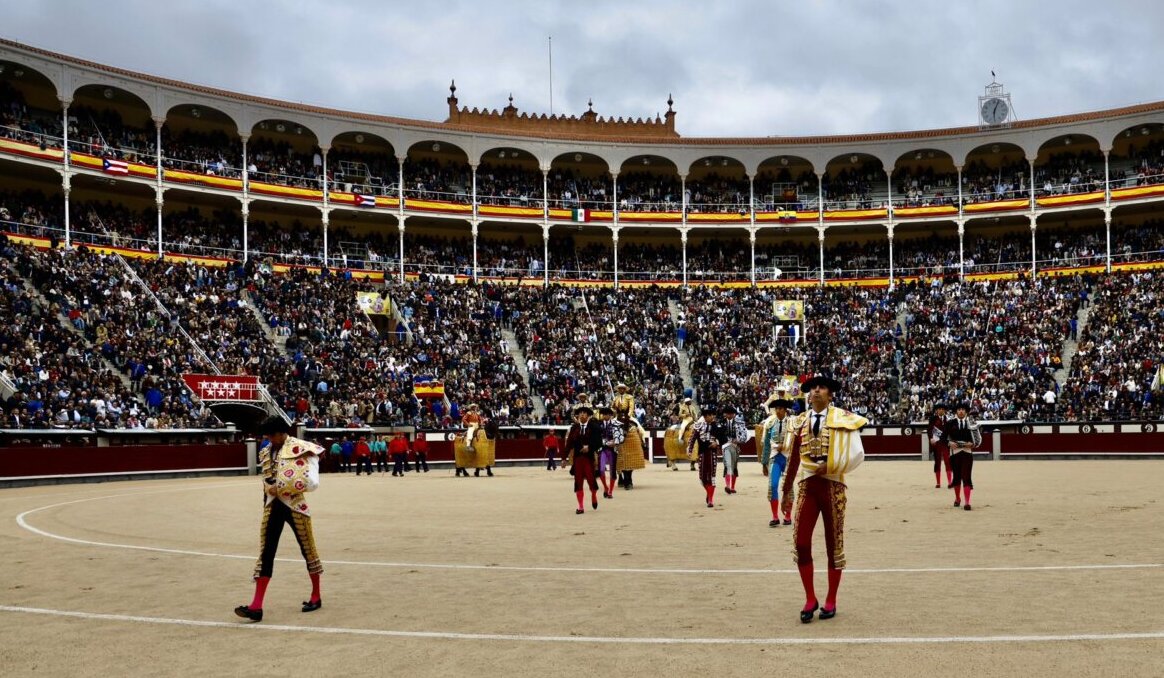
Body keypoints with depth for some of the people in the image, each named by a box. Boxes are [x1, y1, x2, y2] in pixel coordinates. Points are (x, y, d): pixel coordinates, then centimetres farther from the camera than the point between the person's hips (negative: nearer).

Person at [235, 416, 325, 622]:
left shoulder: (301, 449, -12)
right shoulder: (267, 453, 9)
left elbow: (312, 482, -17)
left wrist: (283, 487, -17)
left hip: (294, 505, -5)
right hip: (273, 506, 5)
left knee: (308, 549, 9)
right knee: (265, 553, -1)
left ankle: (316, 596, 27)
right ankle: (257, 605, -4)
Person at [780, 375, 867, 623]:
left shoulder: (842, 418, -5)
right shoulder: (800, 422, 7)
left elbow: (857, 454, -9)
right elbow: (793, 459, 11)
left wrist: (829, 467, -16)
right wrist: (786, 492, 12)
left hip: (832, 486, -3)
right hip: (807, 485, 3)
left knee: (834, 545, 6)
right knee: (801, 543, -4)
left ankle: (831, 601, 18)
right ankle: (810, 599, 10)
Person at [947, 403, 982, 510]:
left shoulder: (971, 423, 1)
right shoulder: (951, 422, 3)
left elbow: (978, 438, 4)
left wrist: (972, 444, -12)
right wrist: (949, 443, -10)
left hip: (967, 452, -2)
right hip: (955, 452, 2)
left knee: (966, 477, -8)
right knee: (957, 476, 12)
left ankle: (967, 502, -8)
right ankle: (957, 498, 31)